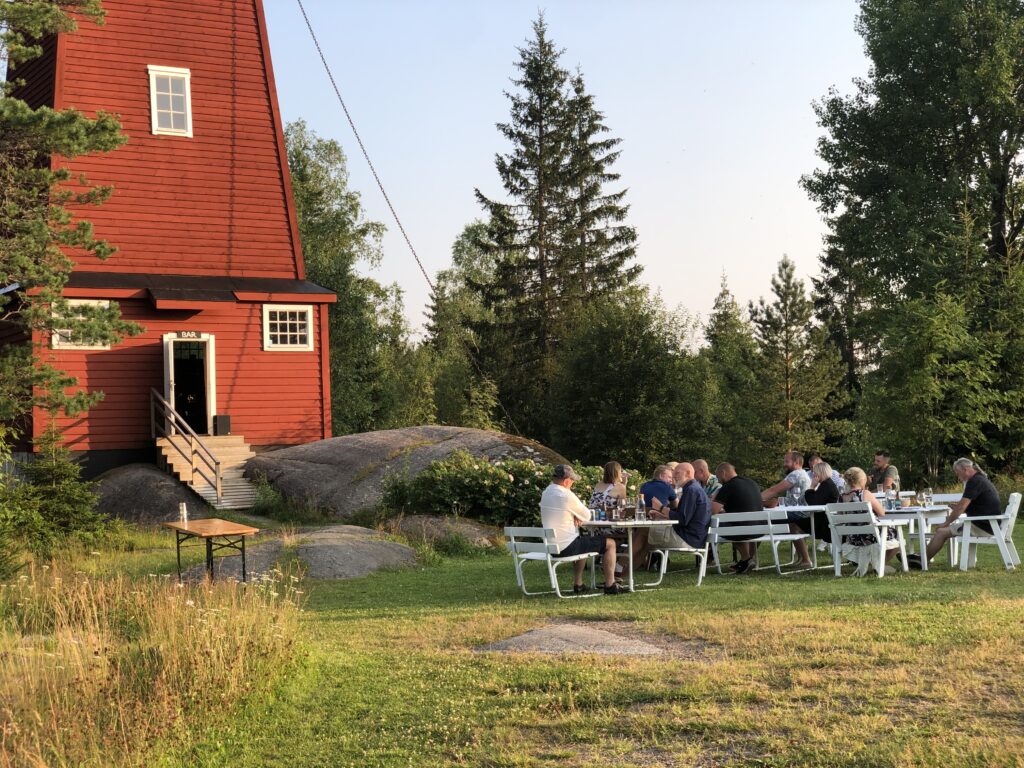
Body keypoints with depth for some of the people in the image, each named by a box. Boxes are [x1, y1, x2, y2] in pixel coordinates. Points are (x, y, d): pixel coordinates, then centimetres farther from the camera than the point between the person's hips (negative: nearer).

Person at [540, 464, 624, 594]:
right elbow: (587, 516, -8)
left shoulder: (546, 493, 7)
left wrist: (575, 517, 2)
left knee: (582, 541, 39)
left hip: (550, 546, 9)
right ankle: (610, 585, 6)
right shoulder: (566, 495, -19)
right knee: (610, 543, 3)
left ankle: (578, 585, 36)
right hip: (566, 547, -9)